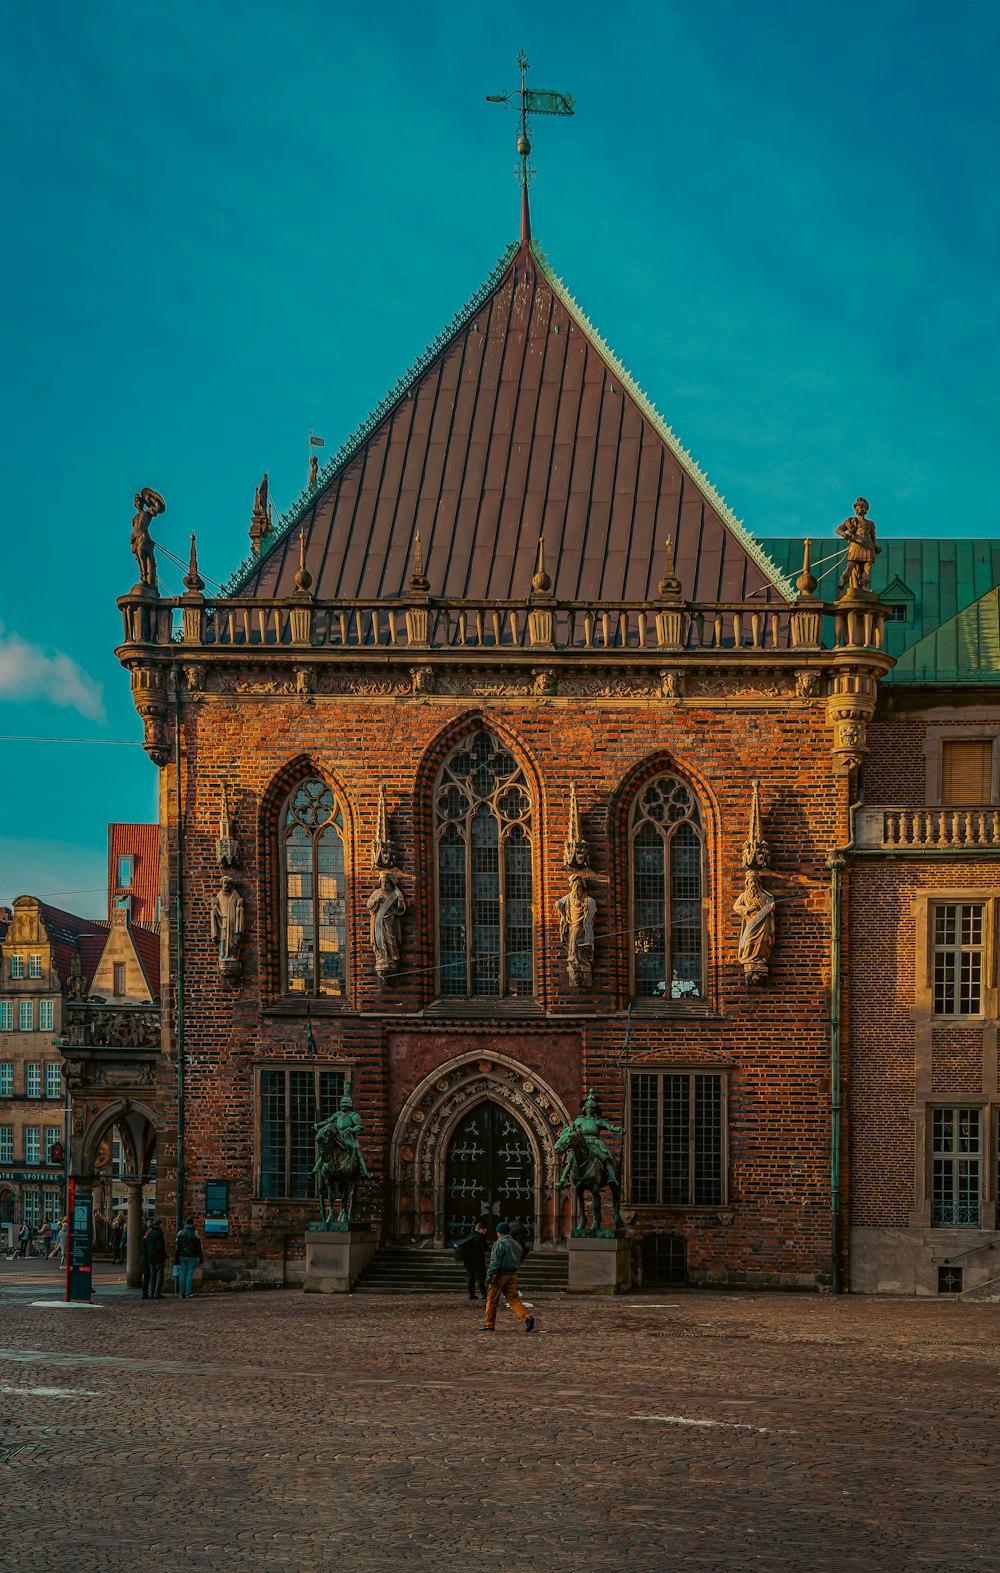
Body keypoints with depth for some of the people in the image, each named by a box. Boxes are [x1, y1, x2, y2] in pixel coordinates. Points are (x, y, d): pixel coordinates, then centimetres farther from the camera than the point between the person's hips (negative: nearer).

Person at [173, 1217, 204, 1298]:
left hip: (182, 1256, 2)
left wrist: (176, 1258, 7)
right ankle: (188, 1293, -5)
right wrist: (201, 1257, 5)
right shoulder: (194, 1233, -5)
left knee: (182, 1274, 5)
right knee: (190, 1274, -1)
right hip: (192, 1256, -2)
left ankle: (181, 1293, 3)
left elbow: (177, 1247, 4)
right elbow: (199, 1247, -2)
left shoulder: (180, 1233, 3)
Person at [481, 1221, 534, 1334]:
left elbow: (495, 1262, -18)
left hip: (500, 1275, -7)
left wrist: (489, 1276, -17)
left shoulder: (499, 1244, -11)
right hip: (513, 1275, 7)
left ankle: (489, 1324, 10)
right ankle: (527, 1317, -16)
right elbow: (520, 1260, 19)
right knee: (513, 1299, 4)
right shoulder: (516, 1244, 13)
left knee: (492, 1300, 5)